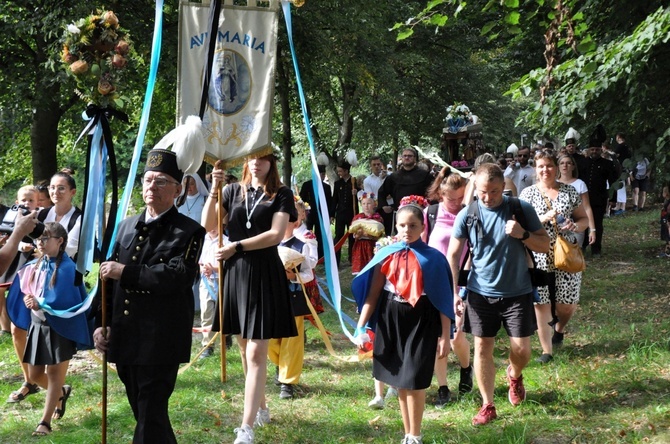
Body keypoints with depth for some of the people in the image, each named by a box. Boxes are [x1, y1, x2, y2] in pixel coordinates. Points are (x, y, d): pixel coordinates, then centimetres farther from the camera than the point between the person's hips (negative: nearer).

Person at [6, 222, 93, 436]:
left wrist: (40, 304, -33)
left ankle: (45, 422, 8)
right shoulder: (34, 266, 5)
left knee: (54, 374, 2)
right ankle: (62, 393, 41)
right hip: (37, 326, 7)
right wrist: (28, 300, -8)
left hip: (59, 328, -7)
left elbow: (63, 300, -22)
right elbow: (25, 291, 13)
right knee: (34, 375, 13)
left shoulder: (66, 268, -16)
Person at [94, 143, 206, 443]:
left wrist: (126, 272, -17)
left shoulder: (188, 231, -3)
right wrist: (101, 324, 8)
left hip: (160, 343, -6)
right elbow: (109, 279, 17)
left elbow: (179, 275, -20)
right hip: (125, 340, 7)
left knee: (151, 419, -6)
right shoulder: (127, 227, 15)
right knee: (143, 412, 15)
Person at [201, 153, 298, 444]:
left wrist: (237, 246, -16)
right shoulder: (234, 191, 10)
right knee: (244, 348, 13)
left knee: (256, 352, -8)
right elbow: (208, 225, 1)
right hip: (235, 271, 5)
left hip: (264, 274, -5)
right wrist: (214, 190, -11)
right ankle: (261, 409, 30)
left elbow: (276, 234, -12)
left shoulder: (281, 195, -1)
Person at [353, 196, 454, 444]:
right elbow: (372, 295, 2)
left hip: (421, 322, -3)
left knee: (414, 381, -6)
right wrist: (361, 328, -4)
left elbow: (443, 300, -2)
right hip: (390, 321, 3)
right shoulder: (386, 255, 2)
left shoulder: (433, 258, -4)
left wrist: (445, 336, -5)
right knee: (400, 382, 10)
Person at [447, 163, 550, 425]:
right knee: (482, 348, 2)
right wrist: (454, 293, -6)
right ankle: (487, 406, 14)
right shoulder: (467, 215, -5)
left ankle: (515, 375, 37)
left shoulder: (521, 209, -7)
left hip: (517, 292, 0)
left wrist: (523, 234, -22)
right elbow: (453, 255, 1)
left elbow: (545, 246, -3)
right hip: (480, 293, 1)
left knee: (521, 350, 1)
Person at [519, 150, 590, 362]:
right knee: (541, 304, 1)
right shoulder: (528, 193, 0)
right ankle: (547, 351, 14)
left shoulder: (570, 192, 5)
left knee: (567, 305, 3)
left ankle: (559, 327, 38)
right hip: (538, 258, -1)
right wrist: (544, 218, -19)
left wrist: (575, 226, -12)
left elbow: (584, 219, 10)